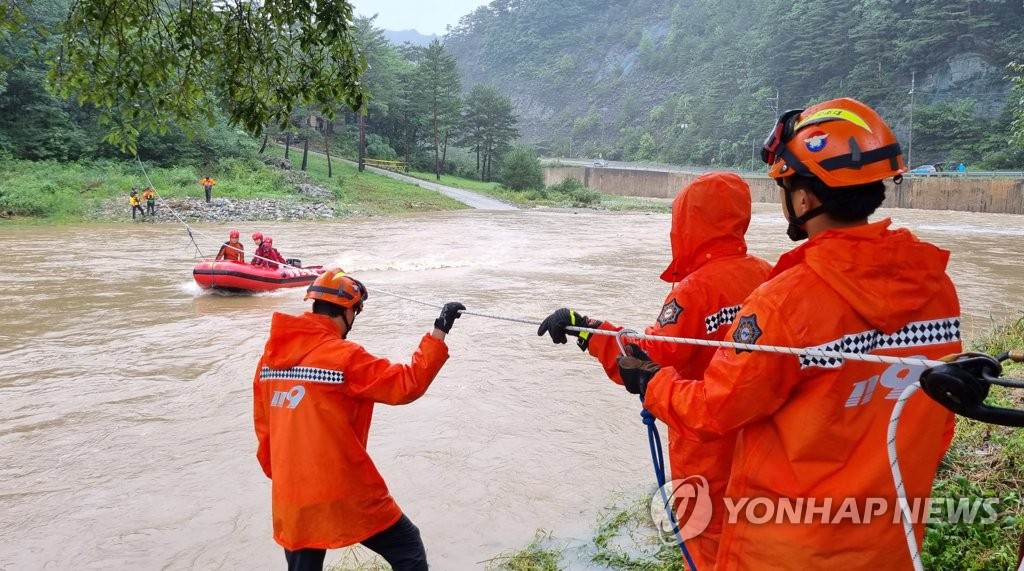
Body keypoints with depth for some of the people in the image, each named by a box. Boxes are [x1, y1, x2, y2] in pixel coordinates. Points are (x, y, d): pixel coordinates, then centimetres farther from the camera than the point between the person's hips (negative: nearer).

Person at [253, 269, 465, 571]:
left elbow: (263, 424, 13)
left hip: (290, 497, 7)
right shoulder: (343, 357, -15)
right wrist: (439, 331, -10)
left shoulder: (270, 357, 6)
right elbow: (407, 384, -15)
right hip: (344, 494, -6)